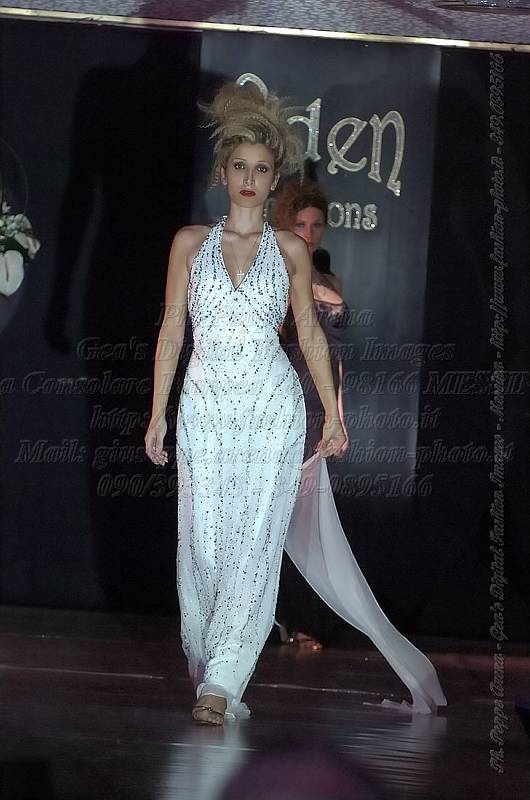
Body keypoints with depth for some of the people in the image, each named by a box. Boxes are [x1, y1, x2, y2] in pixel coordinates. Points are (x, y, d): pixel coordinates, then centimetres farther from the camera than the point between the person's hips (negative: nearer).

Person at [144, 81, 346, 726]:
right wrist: (158, 414, 3)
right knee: (203, 537, 0)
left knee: (254, 539, -9)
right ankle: (205, 658, 19)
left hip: (272, 406, -1)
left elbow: (310, 332, 11)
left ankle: (221, 681, -13)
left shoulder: (290, 249, 5)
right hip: (205, 405, 1)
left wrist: (333, 413, 9)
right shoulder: (190, 243, 6)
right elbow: (171, 329, 6)